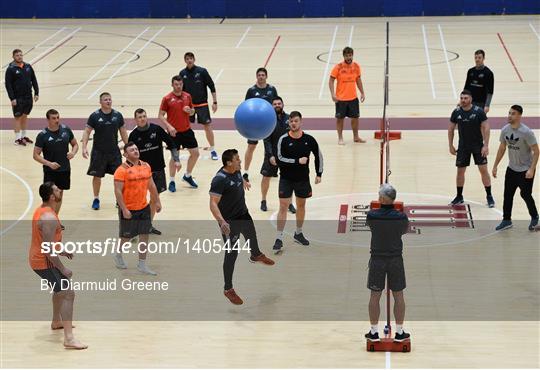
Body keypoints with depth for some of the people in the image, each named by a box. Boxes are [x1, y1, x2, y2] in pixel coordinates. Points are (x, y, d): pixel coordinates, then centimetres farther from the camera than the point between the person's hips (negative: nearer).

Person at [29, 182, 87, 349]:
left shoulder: (41, 210, 6)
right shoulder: (49, 218, -26)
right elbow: (48, 249, -28)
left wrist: (60, 252, 21)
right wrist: (63, 269, -21)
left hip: (37, 259, 10)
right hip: (44, 262, -10)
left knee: (60, 289, 30)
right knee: (68, 294, -14)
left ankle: (56, 322, 46)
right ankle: (69, 338, -21)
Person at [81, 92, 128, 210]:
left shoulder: (117, 115, 0)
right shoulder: (95, 116, -8)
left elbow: (123, 132, 9)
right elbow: (87, 132, -6)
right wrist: (84, 147, -17)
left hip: (114, 151, 2)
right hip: (99, 151, -2)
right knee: (97, 175, 5)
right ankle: (96, 199, 20)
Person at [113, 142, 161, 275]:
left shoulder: (146, 166, 5)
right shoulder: (122, 170, -15)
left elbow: (151, 185, 15)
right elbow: (118, 191, -18)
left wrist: (157, 201, 14)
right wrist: (124, 209, -21)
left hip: (143, 207, 5)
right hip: (128, 209, -5)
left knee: (144, 235, 4)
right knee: (127, 236, 7)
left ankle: (142, 265, 11)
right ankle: (118, 255, 35)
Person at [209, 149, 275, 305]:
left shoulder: (236, 171, -6)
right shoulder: (219, 180, -31)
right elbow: (213, 203, -34)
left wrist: (244, 182, 43)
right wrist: (221, 221, -47)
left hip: (243, 214, 9)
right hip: (230, 221, -9)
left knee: (252, 235, 33)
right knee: (231, 253, -4)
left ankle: (256, 256, 67)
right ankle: (228, 289, 7)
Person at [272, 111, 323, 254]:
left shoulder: (309, 139, -5)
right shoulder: (283, 139, -11)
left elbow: (318, 155, 7)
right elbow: (280, 159, -16)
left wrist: (319, 174, 5)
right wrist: (297, 161, -22)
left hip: (303, 179, 3)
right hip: (286, 179, -3)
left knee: (301, 205, 15)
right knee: (283, 206, -6)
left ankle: (298, 233, 34)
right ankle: (279, 239, -4)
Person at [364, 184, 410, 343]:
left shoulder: (372, 215, -13)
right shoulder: (401, 217, -12)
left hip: (377, 259, 0)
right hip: (396, 259, 0)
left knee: (375, 296, 9)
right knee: (398, 296, 10)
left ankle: (374, 332, 14)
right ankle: (399, 333, 14)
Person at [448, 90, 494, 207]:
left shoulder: (478, 111, -14)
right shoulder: (456, 112, -5)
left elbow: (486, 128, -12)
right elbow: (451, 129, 5)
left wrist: (486, 145, -17)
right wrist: (451, 145, 4)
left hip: (478, 145, -3)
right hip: (463, 146, 3)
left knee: (483, 169, -3)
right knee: (460, 171, 6)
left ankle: (489, 196, 7)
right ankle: (459, 196, 21)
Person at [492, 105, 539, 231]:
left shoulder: (526, 132, -22)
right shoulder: (505, 130, -4)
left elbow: (536, 151, -18)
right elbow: (502, 148, 9)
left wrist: (531, 169, -25)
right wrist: (495, 166, 9)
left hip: (526, 170, -5)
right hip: (511, 168, 5)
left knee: (525, 194, 1)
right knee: (508, 194, 3)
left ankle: (534, 217, 24)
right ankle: (507, 220, 14)